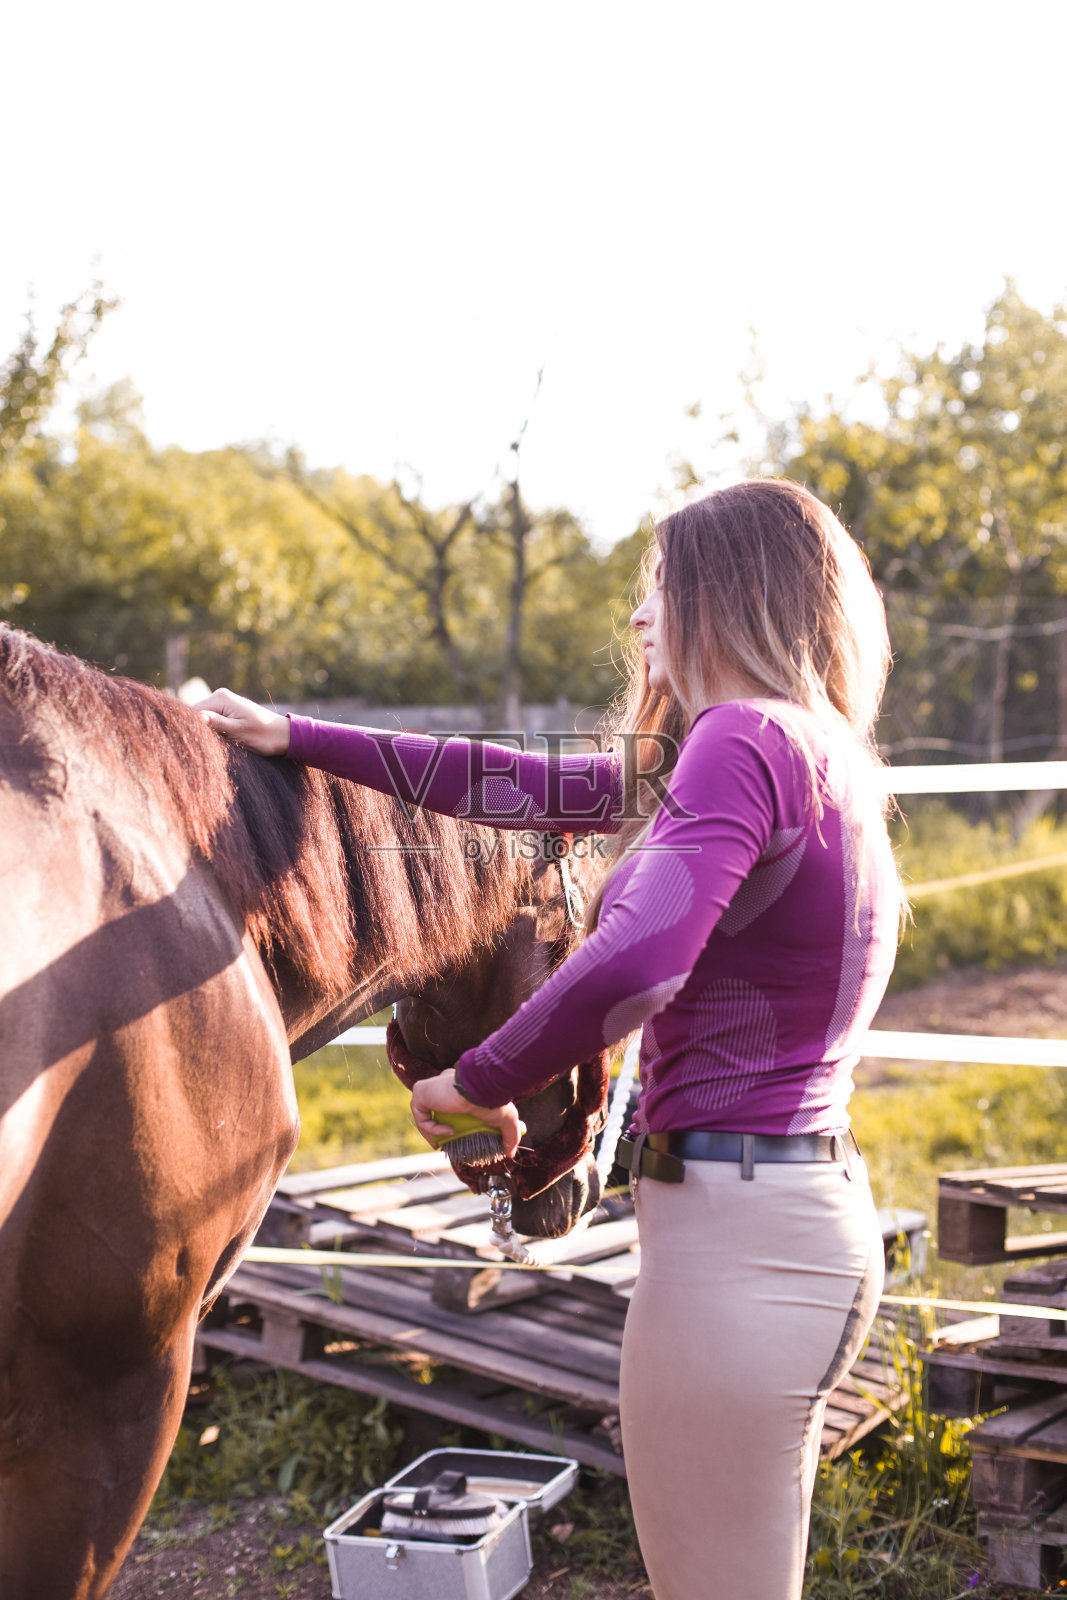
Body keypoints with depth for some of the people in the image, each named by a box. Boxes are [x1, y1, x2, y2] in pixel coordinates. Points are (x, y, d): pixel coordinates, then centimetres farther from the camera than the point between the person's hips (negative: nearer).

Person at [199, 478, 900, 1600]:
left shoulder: (744, 742, -16)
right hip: (820, 1220, 10)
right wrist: (295, 739, 19)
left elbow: (633, 962, -31)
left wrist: (479, 1081, -14)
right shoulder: (808, 752, 15)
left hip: (735, 1241, -10)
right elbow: (524, 786, 17)